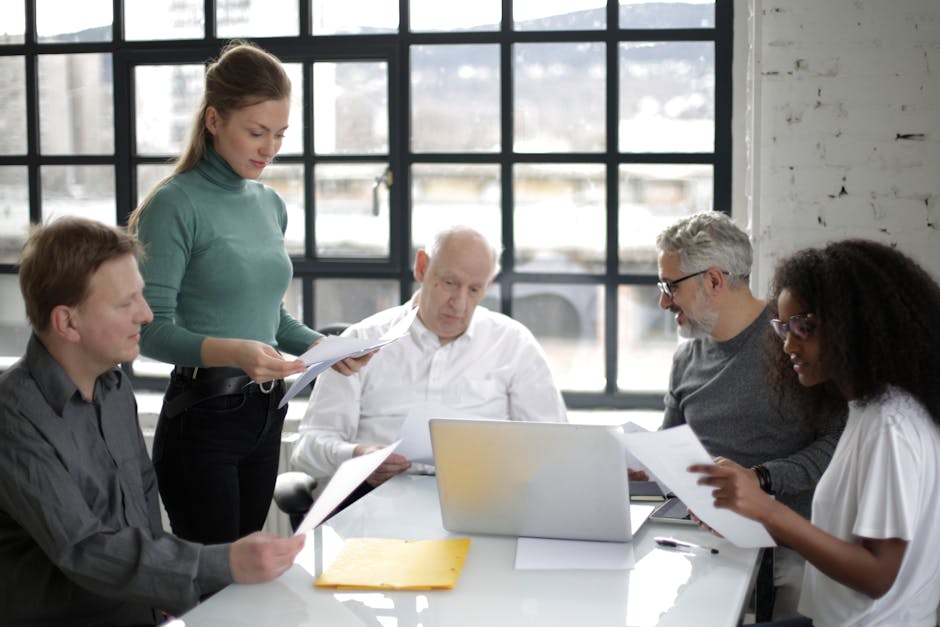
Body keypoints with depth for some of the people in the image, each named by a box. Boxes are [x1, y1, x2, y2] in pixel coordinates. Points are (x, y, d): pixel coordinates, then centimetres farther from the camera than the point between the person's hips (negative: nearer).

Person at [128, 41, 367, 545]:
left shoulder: (270, 205, 10)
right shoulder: (175, 205, -11)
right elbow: (152, 329, -15)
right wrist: (233, 352, -30)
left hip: (267, 413, 7)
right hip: (202, 414, -7)